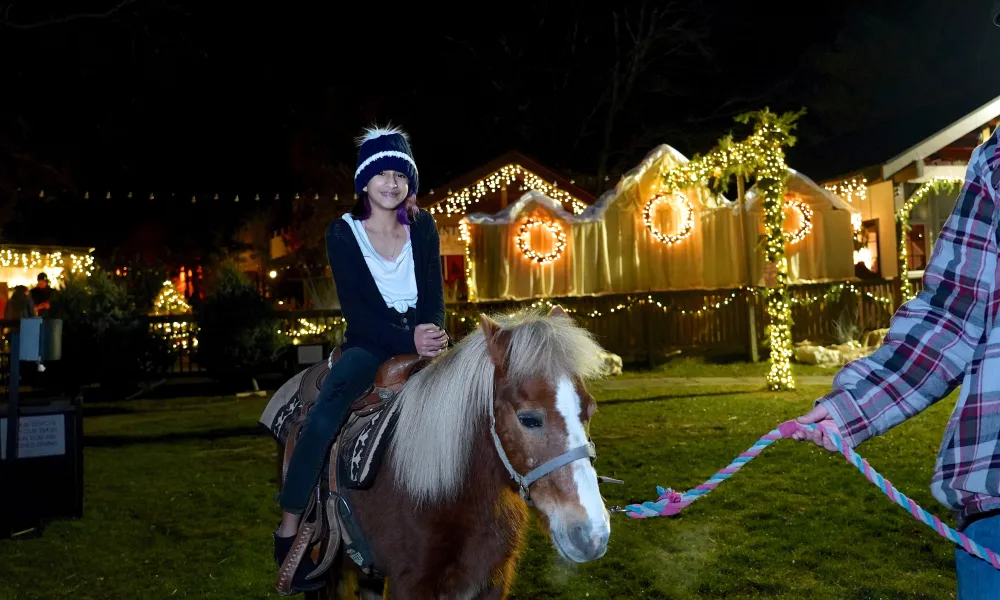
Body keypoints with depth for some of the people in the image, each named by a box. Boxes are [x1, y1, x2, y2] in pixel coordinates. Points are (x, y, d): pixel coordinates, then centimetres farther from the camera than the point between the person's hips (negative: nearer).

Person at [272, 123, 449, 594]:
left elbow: (434, 295, 1)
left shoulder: (423, 228, 5)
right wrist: (408, 339, -25)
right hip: (368, 344, -3)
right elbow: (356, 310, -13)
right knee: (323, 416, -28)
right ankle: (288, 531, -19)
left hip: (421, 339, 3)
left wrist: (433, 334, -21)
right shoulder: (342, 233, -4)